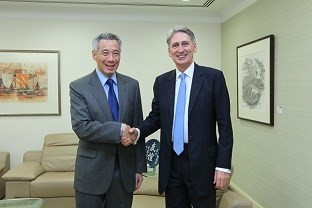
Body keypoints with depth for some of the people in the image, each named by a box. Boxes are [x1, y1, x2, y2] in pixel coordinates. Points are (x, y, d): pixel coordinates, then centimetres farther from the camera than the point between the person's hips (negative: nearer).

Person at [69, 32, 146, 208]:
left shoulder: (132, 85, 5)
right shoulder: (79, 87, -4)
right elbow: (81, 127, -15)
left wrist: (140, 167, 6)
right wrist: (119, 129, -21)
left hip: (125, 171, 3)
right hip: (91, 172, -2)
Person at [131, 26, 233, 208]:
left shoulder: (214, 77, -5)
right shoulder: (161, 82, 8)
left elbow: (224, 124, -7)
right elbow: (155, 117, 12)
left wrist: (224, 165, -10)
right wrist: (137, 131, -8)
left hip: (201, 161, -3)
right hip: (171, 163, 4)